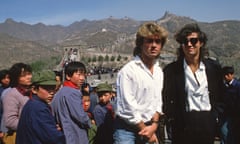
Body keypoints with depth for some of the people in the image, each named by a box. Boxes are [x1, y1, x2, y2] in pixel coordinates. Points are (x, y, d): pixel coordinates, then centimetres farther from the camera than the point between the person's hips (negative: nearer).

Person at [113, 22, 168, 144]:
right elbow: (128, 107, -15)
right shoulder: (128, 70, -13)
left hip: (148, 128, 6)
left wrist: (154, 126, -4)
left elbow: (158, 101, 10)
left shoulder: (159, 71, 9)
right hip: (127, 130, -6)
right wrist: (146, 130, -7)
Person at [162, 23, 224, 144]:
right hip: (183, 124, -2)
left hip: (208, 123, 2)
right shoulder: (171, 69, -3)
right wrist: (174, 118, -5)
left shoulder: (213, 66, 4)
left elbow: (220, 96, 11)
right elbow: (166, 100, 1)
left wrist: (215, 115, 3)